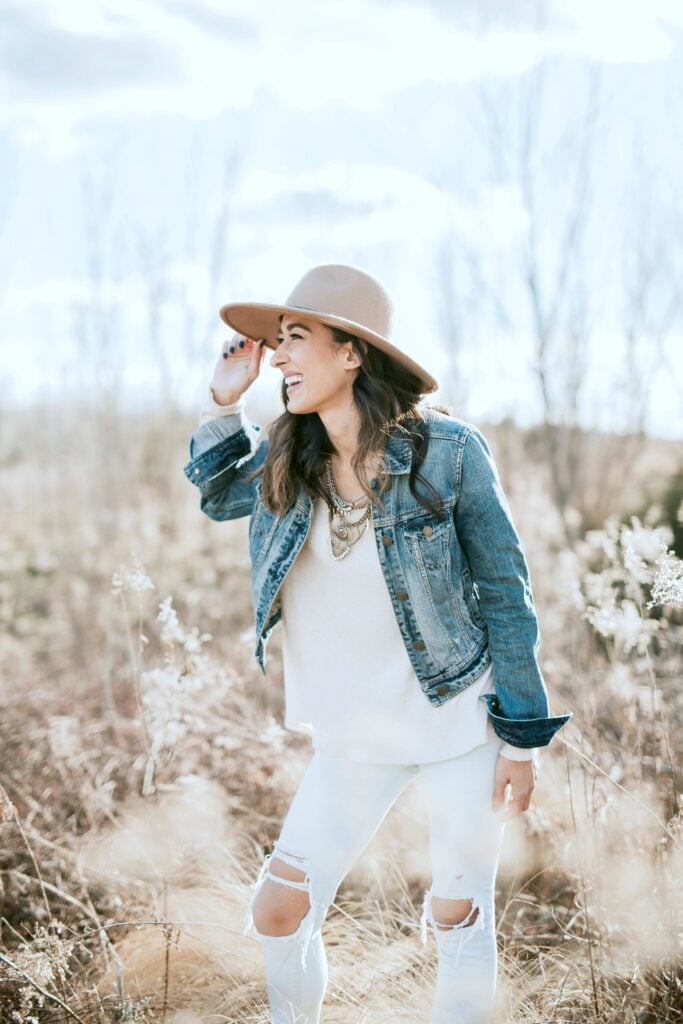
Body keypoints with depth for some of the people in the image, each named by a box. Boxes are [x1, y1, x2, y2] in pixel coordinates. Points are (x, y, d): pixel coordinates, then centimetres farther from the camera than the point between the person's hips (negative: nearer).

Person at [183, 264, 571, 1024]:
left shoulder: (446, 452, -14)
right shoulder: (285, 462, -2)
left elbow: (504, 593, -9)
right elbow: (216, 494, 18)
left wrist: (522, 737, -8)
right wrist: (223, 400, 1)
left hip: (460, 725, -3)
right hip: (352, 736, 4)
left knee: (458, 918, 6)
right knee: (277, 911, 2)